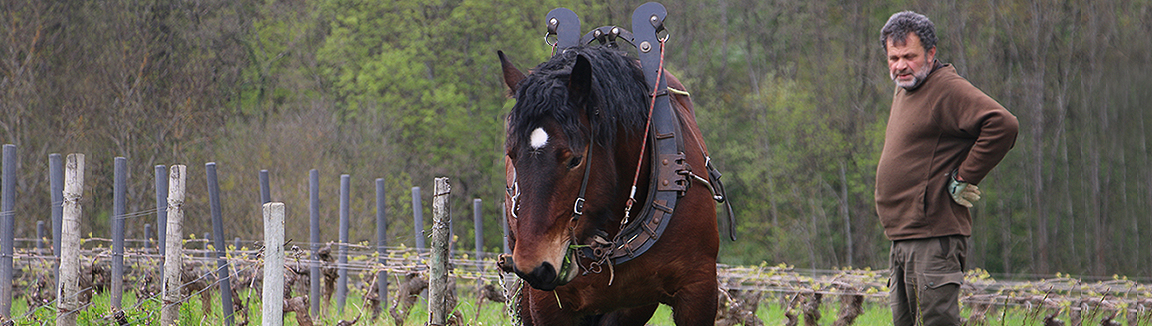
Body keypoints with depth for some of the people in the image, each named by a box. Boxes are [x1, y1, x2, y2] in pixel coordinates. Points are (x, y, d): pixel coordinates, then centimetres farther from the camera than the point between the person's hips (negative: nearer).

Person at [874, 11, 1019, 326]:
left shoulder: (948, 90, -13)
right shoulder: (904, 90, 18)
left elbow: (1003, 125, -26)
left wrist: (963, 178, -19)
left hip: (934, 239, -10)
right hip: (902, 238, 10)